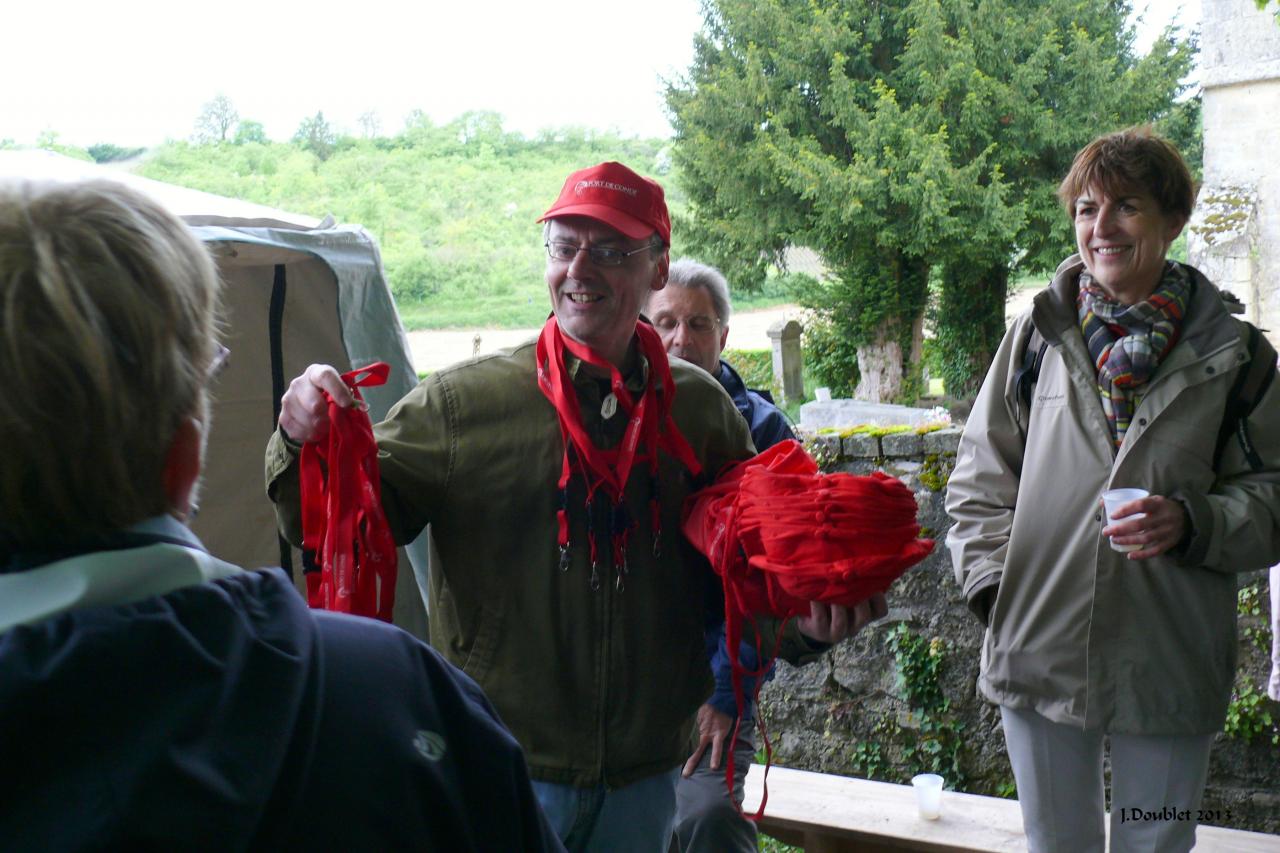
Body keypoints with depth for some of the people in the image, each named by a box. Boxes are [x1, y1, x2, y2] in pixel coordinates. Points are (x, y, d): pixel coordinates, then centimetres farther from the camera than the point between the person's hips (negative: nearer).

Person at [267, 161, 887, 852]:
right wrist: (308, 446, -25)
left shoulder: (702, 411, 1)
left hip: (646, 775, 3)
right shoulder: (462, 401, -6)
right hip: (499, 773, -2)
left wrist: (803, 622, -11)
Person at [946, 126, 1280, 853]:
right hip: (1040, 652, 1)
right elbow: (980, 480, 8)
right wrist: (995, 584, -3)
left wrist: (1192, 522, -17)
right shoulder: (1037, 336, 3)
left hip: (1170, 673, -1)